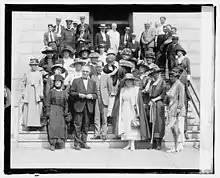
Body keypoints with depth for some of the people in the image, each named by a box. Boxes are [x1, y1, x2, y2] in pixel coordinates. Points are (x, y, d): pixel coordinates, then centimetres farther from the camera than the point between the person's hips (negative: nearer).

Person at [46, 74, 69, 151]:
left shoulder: (64, 93, 14)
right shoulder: (51, 91, 8)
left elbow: (66, 104, 15)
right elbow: (48, 103, 5)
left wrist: (66, 113, 3)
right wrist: (48, 113, -3)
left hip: (61, 111, 2)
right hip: (53, 110, -2)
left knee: (61, 126, -11)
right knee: (53, 126, -13)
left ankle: (60, 141, -1)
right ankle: (52, 144, -11)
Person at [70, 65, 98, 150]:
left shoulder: (93, 82, 16)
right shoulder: (76, 81, 7)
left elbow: (95, 94, 13)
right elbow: (71, 92, 3)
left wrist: (91, 96, -8)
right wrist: (78, 95, -12)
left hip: (89, 106, 3)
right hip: (79, 105, -3)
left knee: (86, 125, 5)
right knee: (78, 125, -5)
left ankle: (83, 142, 12)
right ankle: (77, 143, -2)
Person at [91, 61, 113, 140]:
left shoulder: (107, 76, 6)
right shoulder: (93, 76, 10)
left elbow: (110, 88, 11)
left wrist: (107, 96, 8)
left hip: (104, 99, -1)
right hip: (95, 99, 1)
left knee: (104, 118, 1)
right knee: (96, 117, -1)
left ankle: (104, 134, 6)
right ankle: (97, 134, 2)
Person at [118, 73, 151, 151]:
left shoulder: (136, 90, -3)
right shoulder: (122, 90, 9)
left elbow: (139, 101, -5)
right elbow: (121, 102, 12)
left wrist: (138, 112, -12)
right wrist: (121, 113, 7)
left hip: (133, 110, -4)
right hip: (125, 111, 4)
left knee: (132, 127, -7)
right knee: (125, 127, 3)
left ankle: (132, 144, -5)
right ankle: (129, 144, 9)